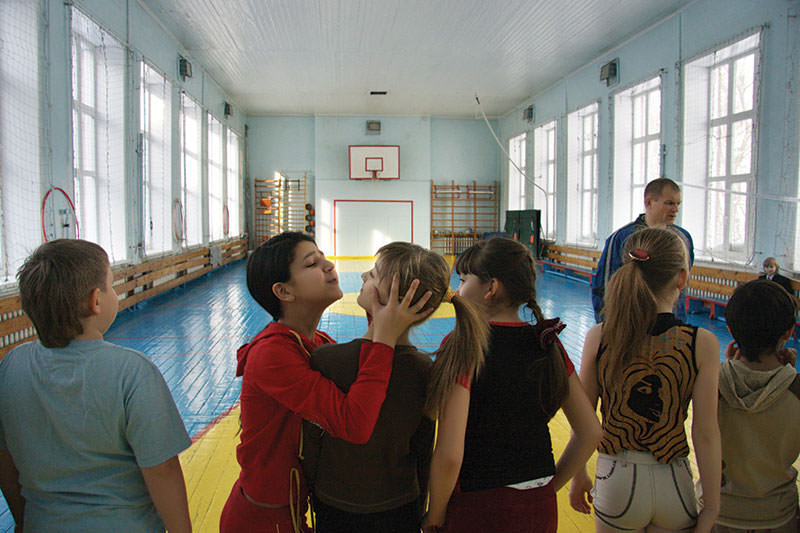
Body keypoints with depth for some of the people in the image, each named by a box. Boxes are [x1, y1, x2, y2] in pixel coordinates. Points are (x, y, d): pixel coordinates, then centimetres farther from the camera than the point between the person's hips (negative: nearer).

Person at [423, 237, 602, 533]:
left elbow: (449, 456, -22)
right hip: (541, 508, 5)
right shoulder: (549, 344, -3)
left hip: (480, 509, -5)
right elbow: (591, 433, 3)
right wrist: (548, 487, 12)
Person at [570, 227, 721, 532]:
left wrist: (578, 477, 10)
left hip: (618, 482, 0)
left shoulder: (599, 338, -13)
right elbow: (706, 434, -11)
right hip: (675, 484, 0)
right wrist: (711, 508, 0)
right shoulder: (703, 344, -14)